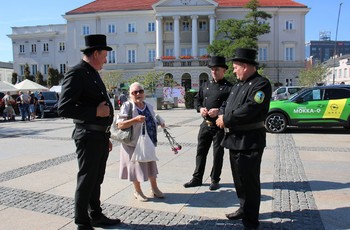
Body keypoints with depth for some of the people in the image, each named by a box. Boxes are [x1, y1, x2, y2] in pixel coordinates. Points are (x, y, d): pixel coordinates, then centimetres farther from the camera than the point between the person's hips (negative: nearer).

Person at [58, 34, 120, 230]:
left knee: (97, 179, 18)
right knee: (86, 180, 2)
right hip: (89, 136, -9)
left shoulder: (94, 74, 16)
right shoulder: (77, 74, -14)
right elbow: (64, 108, -22)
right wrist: (95, 111, -21)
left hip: (100, 136, 9)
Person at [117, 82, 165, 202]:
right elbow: (120, 125, -22)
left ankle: (154, 189, 34)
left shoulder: (149, 106, 6)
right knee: (136, 167, 7)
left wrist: (160, 122, 2)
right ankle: (137, 192, 27)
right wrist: (135, 120, -33)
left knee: (151, 165, 17)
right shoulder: (127, 107, -14)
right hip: (134, 144, -6)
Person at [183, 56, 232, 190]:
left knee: (218, 154, 6)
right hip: (206, 124, 5)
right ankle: (197, 178, 21)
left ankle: (215, 180, 20)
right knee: (201, 151, 10)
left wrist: (219, 111, -23)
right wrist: (200, 108, -4)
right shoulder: (206, 85, 11)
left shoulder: (229, 87, -6)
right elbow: (197, 99, 17)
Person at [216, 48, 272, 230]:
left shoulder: (261, 84, -14)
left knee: (249, 181, 0)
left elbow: (248, 110, -24)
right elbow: (227, 104, 20)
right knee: (238, 178, 19)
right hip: (235, 139, 9)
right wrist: (222, 116, -2)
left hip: (250, 142, -9)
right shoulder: (238, 85, 16)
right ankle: (244, 209, 36)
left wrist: (226, 120, -15)